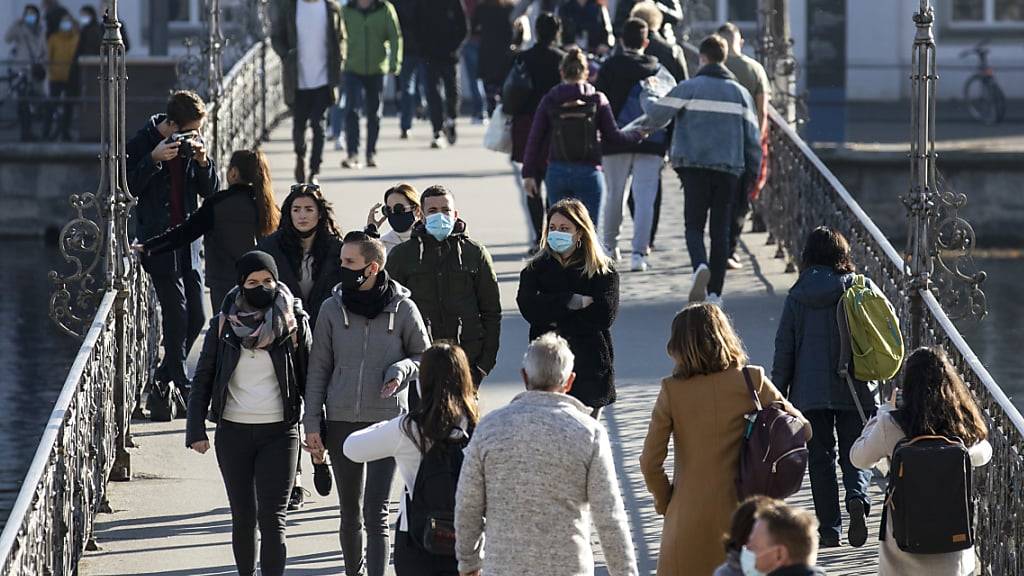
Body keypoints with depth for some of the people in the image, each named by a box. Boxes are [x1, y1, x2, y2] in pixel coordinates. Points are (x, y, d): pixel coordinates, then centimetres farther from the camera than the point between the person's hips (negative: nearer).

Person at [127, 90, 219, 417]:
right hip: (158, 240, -6)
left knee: (196, 316, 5)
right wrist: (154, 159, -22)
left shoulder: (192, 143, 7)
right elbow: (127, 188, -13)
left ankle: (162, 384, 18)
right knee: (176, 314, -12)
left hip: (187, 240, 6)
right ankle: (181, 387, -5)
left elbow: (211, 191, 8)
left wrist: (203, 161, -10)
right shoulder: (143, 143, -8)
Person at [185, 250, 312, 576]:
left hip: (279, 433, -2)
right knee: (243, 519, 9)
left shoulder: (294, 323, 0)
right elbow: (203, 378, 5)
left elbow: (309, 377, 4)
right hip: (233, 433, 2)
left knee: (272, 519, -10)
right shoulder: (224, 324, 2)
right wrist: (196, 430, -2)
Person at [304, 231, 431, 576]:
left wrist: (402, 370, -13)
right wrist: (312, 424, 2)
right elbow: (318, 369, 5)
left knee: (376, 512, -10)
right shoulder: (333, 309, 1)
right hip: (341, 422, 3)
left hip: (387, 421, -2)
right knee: (350, 511, 11)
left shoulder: (402, 309, -4)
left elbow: (424, 356, 9)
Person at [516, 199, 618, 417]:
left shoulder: (603, 270, 4)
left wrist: (558, 320, -6)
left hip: (590, 365, -1)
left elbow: (605, 315, -9)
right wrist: (572, 301, -13)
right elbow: (529, 308, -7)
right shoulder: (536, 269, 10)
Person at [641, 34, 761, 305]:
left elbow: (656, 117, -2)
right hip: (728, 170, 3)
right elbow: (753, 135, 9)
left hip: (695, 167, -3)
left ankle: (700, 265, -27)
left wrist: (647, 99, 20)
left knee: (694, 224, 3)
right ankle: (715, 291, 6)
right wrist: (754, 171, 16)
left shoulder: (689, 88, -2)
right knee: (720, 229, 8)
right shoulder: (739, 92, 10)